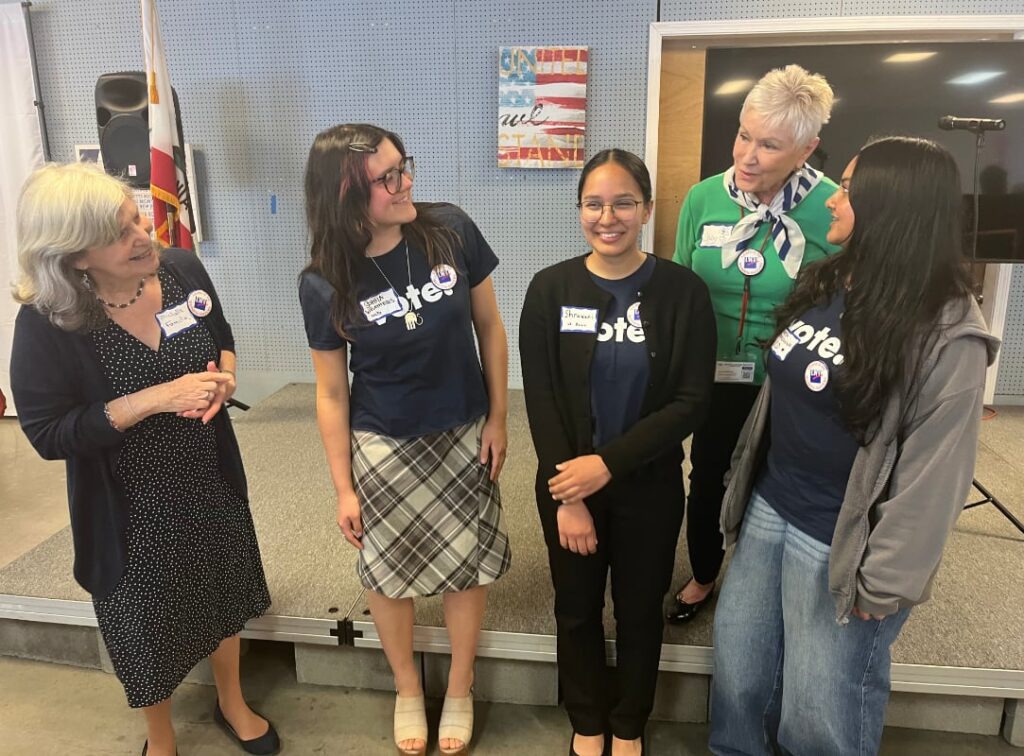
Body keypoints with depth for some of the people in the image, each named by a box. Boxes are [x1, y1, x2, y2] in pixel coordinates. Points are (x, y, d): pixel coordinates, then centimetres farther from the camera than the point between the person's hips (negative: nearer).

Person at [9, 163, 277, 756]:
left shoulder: (182, 268, -11)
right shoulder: (47, 322, -23)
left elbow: (223, 339, 7)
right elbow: (48, 434, -20)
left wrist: (223, 378, -16)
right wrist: (157, 399, -29)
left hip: (212, 481, 4)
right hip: (131, 508, -4)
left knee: (224, 598, 24)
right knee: (149, 627, 18)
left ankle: (232, 704, 53)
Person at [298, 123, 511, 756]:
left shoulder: (452, 231, -14)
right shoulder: (324, 285, -14)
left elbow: (490, 327, -2)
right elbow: (331, 393, -5)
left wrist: (498, 418, 0)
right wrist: (343, 488, -2)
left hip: (464, 436, 1)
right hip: (383, 448, -1)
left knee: (469, 564, 13)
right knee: (390, 573, 15)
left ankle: (460, 692, 40)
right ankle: (408, 692, 43)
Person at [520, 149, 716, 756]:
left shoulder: (684, 291, -11)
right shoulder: (551, 289, -7)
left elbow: (692, 402, -13)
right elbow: (541, 400, -8)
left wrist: (608, 464, -20)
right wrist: (568, 496, -13)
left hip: (649, 485, 0)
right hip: (566, 482, 1)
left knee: (640, 610, 17)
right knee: (577, 609, 17)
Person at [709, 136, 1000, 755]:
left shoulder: (947, 333, -18)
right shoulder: (823, 283, 4)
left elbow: (934, 474, -18)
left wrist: (886, 584, -14)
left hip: (838, 543, -6)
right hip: (768, 511, 7)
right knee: (738, 679, 20)